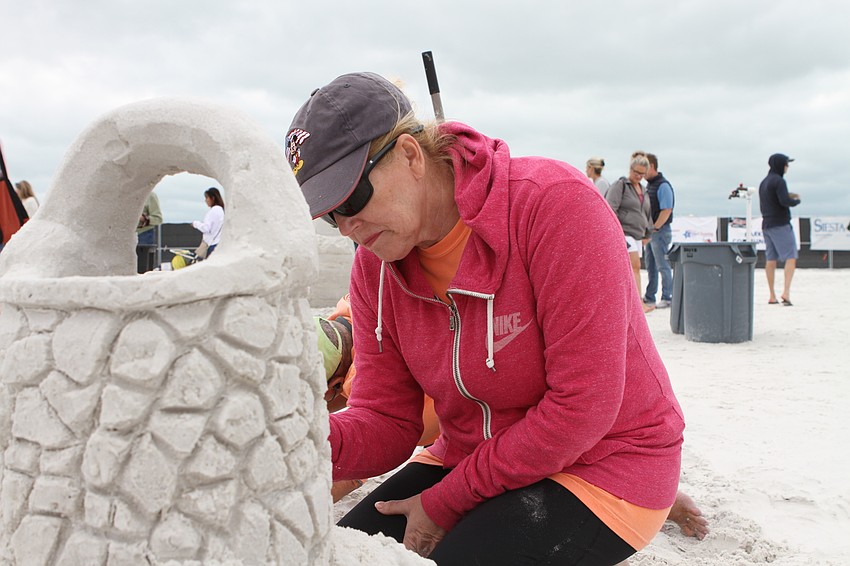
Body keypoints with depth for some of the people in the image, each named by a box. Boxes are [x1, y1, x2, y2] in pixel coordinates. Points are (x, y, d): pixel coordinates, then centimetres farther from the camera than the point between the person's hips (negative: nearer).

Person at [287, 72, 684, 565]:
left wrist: (444, 503, -18)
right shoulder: (373, 267, -5)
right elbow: (386, 423, -4)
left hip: (602, 466, -5)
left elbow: (583, 404, -25)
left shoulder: (555, 201, -25)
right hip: (468, 459, 6)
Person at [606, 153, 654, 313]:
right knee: (635, 267, -16)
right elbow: (610, 208, -13)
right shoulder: (620, 185, -4)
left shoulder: (643, 189, 21)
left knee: (628, 269, 7)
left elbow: (647, 213, 28)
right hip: (624, 233, -8)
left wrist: (646, 234, 23)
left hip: (637, 235, 8)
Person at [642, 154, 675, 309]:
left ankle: (667, 298, 4)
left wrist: (654, 228, -19)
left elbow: (667, 210, -20)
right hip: (650, 231, 9)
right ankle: (649, 297, 21)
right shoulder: (649, 185, 14)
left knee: (662, 265, -3)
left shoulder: (663, 185, -14)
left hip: (660, 231, -9)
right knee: (651, 265, 13)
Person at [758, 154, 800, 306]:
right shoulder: (778, 181, -10)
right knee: (791, 257, -9)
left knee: (770, 259, 6)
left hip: (766, 225, 9)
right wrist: (796, 200, -1)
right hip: (781, 224, -9)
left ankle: (772, 296, 7)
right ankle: (786, 292, -21)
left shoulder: (763, 183, 18)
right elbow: (785, 201, -21)